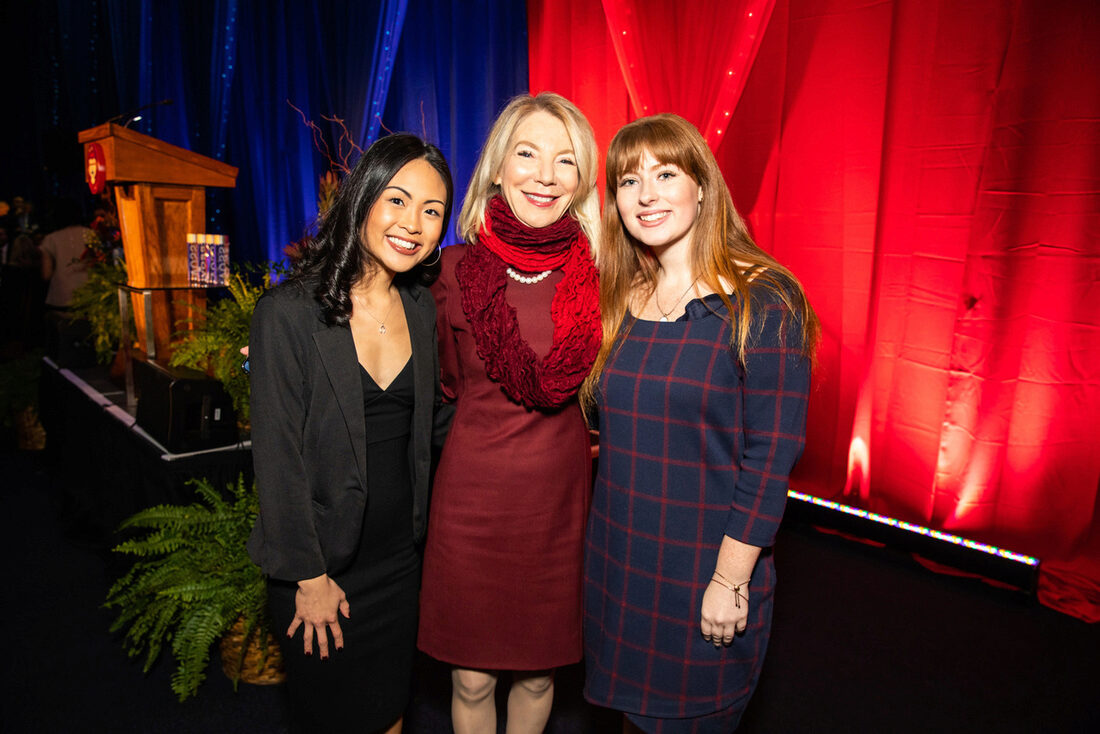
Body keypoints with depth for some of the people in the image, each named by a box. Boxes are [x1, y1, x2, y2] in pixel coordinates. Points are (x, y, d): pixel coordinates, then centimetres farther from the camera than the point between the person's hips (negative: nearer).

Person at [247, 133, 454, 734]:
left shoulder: (421, 308, 0)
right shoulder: (290, 311, -17)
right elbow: (277, 455, -15)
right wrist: (308, 576, -12)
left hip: (400, 558, 5)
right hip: (322, 567, -4)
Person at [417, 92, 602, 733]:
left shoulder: (598, 271, -5)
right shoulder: (458, 269, -6)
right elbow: (448, 387, 8)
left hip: (561, 499, 1)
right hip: (473, 497, -1)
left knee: (539, 672, 19)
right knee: (471, 679, 14)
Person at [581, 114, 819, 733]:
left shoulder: (762, 303, -14)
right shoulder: (624, 301, 4)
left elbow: (771, 457, -16)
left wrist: (730, 579, -15)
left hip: (707, 569, -5)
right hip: (619, 560, 5)